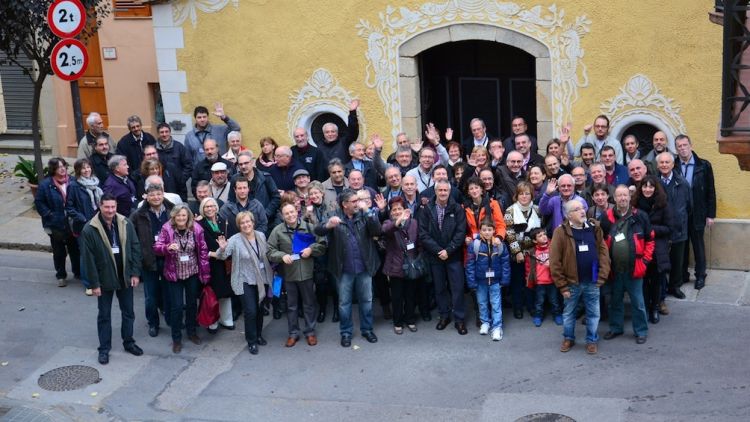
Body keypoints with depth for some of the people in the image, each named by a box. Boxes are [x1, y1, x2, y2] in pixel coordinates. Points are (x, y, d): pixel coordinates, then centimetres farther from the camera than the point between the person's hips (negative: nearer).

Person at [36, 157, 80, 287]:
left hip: (72, 223, 2)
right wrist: (49, 215, -11)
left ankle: (78, 272, 30)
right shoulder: (46, 184, -9)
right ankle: (61, 276, 23)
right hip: (56, 225, -2)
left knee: (75, 249, 13)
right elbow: (39, 202, -4)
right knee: (59, 252, 9)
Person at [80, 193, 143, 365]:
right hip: (105, 279, -3)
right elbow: (89, 259, -13)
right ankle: (104, 349, 23)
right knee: (104, 315, 11)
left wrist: (135, 273, -3)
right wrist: (94, 283, -12)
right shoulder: (90, 230, -16)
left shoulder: (126, 224, -7)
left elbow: (135, 248, 0)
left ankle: (128, 342, 34)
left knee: (128, 312, 16)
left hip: (125, 277, 3)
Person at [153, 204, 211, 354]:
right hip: (174, 274, -2)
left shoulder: (196, 229, -9)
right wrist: (167, 247, -37)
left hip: (192, 273, 2)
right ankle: (176, 339, 15)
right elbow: (157, 247, -14)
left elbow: (203, 251, -3)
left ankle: (192, 332, 36)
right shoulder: (167, 229, -12)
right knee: (176, 306, 0)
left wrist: (205, 273, -2)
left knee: (192, 303, 16)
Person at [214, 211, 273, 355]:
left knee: (260, 309, 16)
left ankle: (258, 335, 36)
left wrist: (271, 270, 14)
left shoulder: (261, 235, -1)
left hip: (262, 279, 5)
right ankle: (251, 341, 9)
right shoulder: (235, 240, -15)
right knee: (251, 311, -7)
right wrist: (222, 249, -41)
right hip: (246, 281, -5)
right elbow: (222, 256, -20)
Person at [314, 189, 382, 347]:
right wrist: (328, 225, -41)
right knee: (344, 302, 9)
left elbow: (377, 231, -11)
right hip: (344, 269, -2)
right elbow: (318, 230, -18)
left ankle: (367, 329, 28)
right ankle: (345, 332, 22)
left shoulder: (364, 216, 0)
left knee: (366, 300, 13)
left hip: (364, 267, 2)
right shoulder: (335, 217, -5)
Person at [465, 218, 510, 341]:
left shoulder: (500, 245, -8)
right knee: (482, 302, 16)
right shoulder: (474, 244, -12)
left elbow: (505, 263, -2)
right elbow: (470, 264, -9)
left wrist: (505, 279, -4)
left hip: (495, 280, 0)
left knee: (496, 303, 3)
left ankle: (497, 327, 10)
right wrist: (471, 281, -9)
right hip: (480, 280, 0)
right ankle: (485, 322, 33)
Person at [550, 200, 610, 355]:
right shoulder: (561, 232, -11)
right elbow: (555, 262, -11)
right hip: (572, 282, -2)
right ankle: (568, 338, 33)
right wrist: (562, 285, -11)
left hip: (592, 282, 2)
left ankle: (592, 340, 28)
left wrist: (602, 276, -7)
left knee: (593, 313, 12)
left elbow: (603, 252, 1)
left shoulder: (594, 228, 0)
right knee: (569, 313, 14)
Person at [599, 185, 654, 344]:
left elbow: (650, 240, 3)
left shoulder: (640, 216, -4)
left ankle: (641, 331, 20)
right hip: (614, 269, 2)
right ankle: (615, 328, 31)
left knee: (638, 302, 7)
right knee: (615, 301, 16)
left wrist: (645, 260, -3)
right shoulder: (607, 217, -2)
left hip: (634, 268, -2)